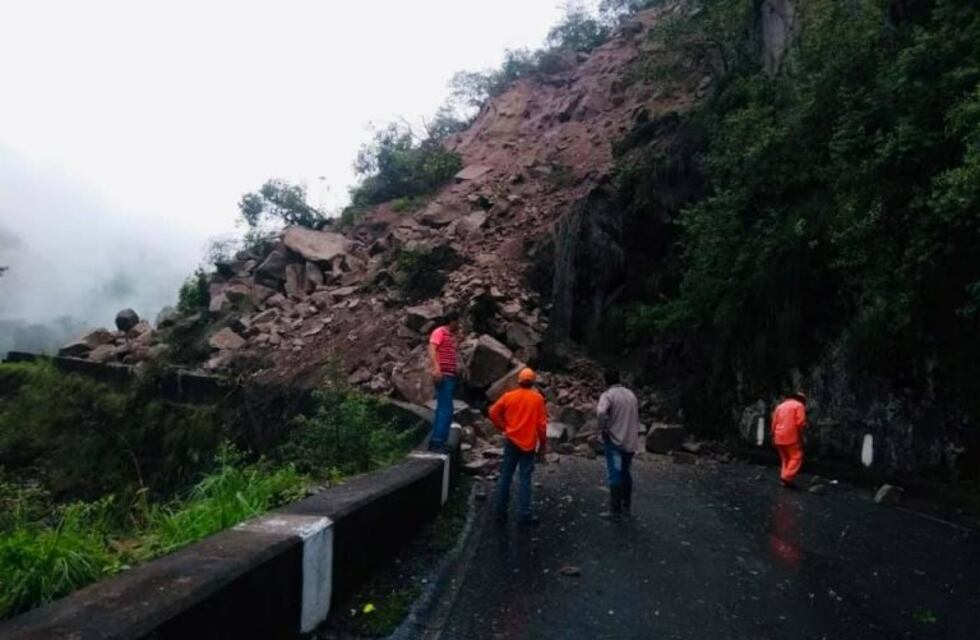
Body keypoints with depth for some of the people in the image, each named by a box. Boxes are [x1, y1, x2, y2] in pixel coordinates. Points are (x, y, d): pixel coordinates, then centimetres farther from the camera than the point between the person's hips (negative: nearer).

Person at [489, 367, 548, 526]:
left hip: (511, 441, 2)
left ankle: (501, 512, 15)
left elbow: (493, 413, 0)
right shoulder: (537, 398, -5)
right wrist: (543, 443, 5)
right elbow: (542, 423, -5)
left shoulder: (509, 396, -1)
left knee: (505, 476, 10)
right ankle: (524, 516, 3)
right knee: (524, 479, 1)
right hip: (529, 443, -2)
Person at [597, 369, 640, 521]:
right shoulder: (631, 394, 12)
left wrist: (602, 429, -16)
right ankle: (627, 507, 26)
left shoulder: (608, 395, -10)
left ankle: (615, 511, 1)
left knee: (615, 475, -2)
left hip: (614, 440, -6)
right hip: (630, 441, 6)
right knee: (626, 473, 18)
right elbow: (637, 416, 15)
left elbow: (601, 412, -29)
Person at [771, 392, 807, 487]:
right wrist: (801, 437, -7)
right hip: (791, 437, -7)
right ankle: (787, 477, -16)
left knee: (785, 458, 14)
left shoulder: (780, 406, 19)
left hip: (779, 437, 7)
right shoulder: (799, 405, 1)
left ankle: (784, 479, 11)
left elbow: (774, 423, 15)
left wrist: (773, 437, 17)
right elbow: (800, 423, -11)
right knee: (796, 457, -4)